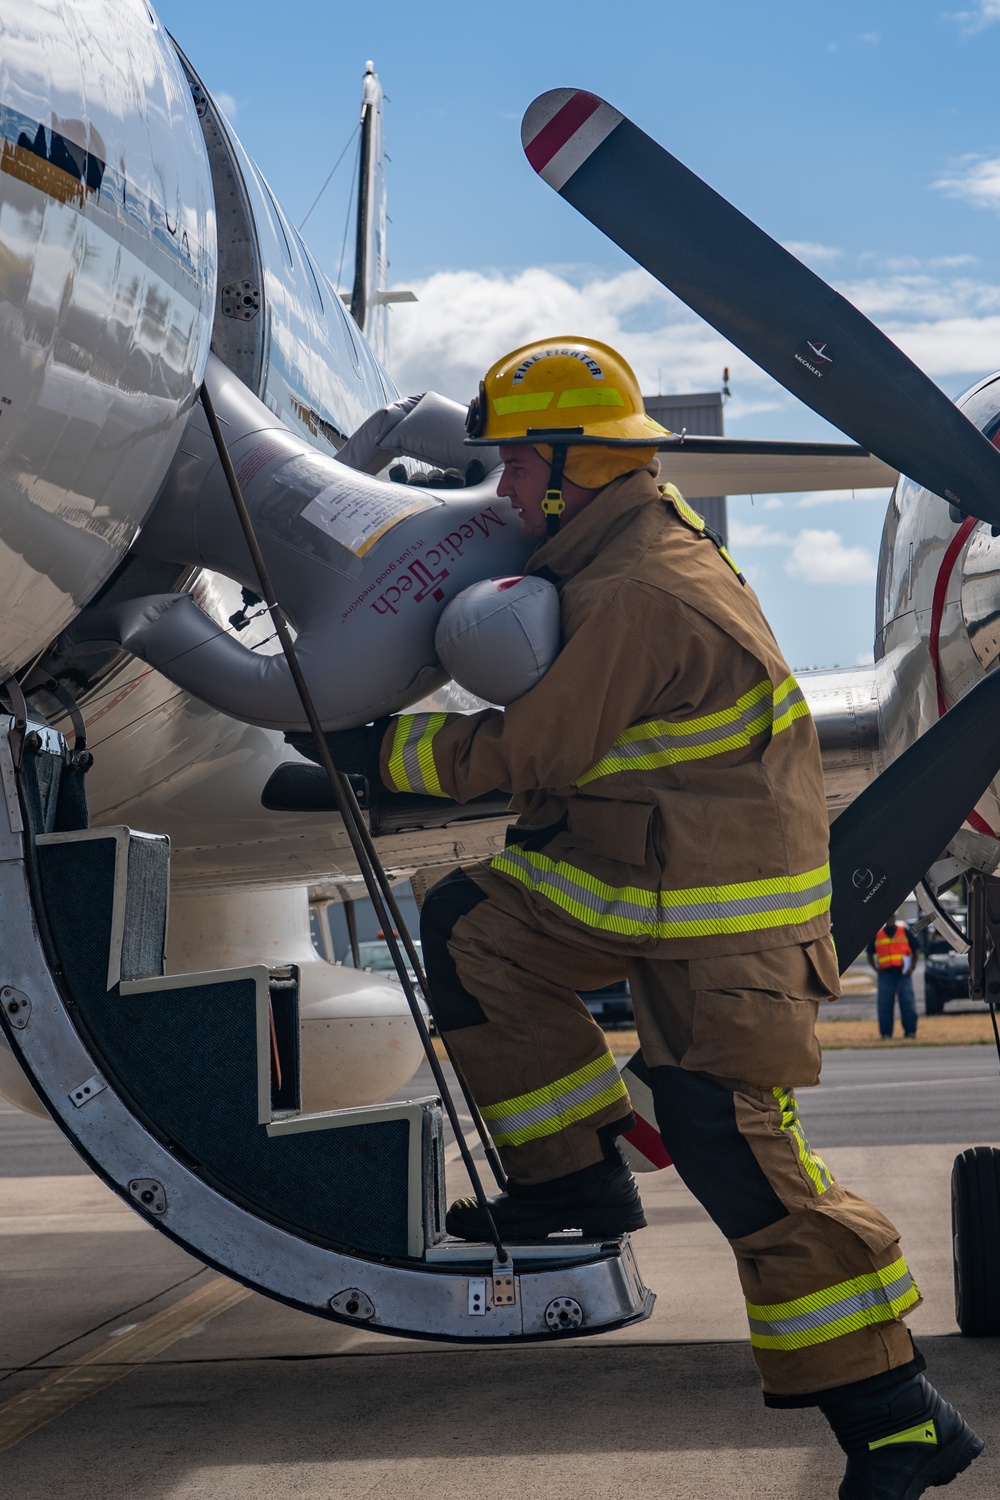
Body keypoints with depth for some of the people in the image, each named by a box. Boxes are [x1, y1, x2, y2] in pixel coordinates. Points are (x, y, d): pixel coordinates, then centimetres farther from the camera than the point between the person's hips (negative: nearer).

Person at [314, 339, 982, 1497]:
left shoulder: (639, 596, -24)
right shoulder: (641, 534, 8)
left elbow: (529, 755, -19)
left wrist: (386, 751, -7)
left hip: (726, 916, -10)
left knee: (736, 1149, -11)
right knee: (468, 927, 6)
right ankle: (577, 1178, 10)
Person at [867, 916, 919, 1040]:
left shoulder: (904, 930, 8)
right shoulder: (877, 934, 10)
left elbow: (914, 951, 10)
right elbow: (870, 954, 15)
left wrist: (912, 967, -2)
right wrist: (876, 968, 0)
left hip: (903, 973, -1)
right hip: (885, 973, 1)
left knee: (907, 1002, -2)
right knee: (884, 1005, 0)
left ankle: (910, 1032, 2)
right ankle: (885, 1033, 4)